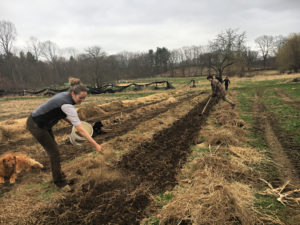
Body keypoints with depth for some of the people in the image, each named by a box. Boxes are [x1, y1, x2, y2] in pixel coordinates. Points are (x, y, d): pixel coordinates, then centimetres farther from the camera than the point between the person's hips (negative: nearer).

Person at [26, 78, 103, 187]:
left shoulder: (65, 95, -4)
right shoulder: (67, 105, -31)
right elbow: (80, 130, -33)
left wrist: (74, 122, 2)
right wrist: (96, 144, -32)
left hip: (43, 123, 9)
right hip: (35, 125, -9)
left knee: (53, 149, 19)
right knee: (54, 152, 1)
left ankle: (57, 174, 37)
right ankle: (59, 182, 18)